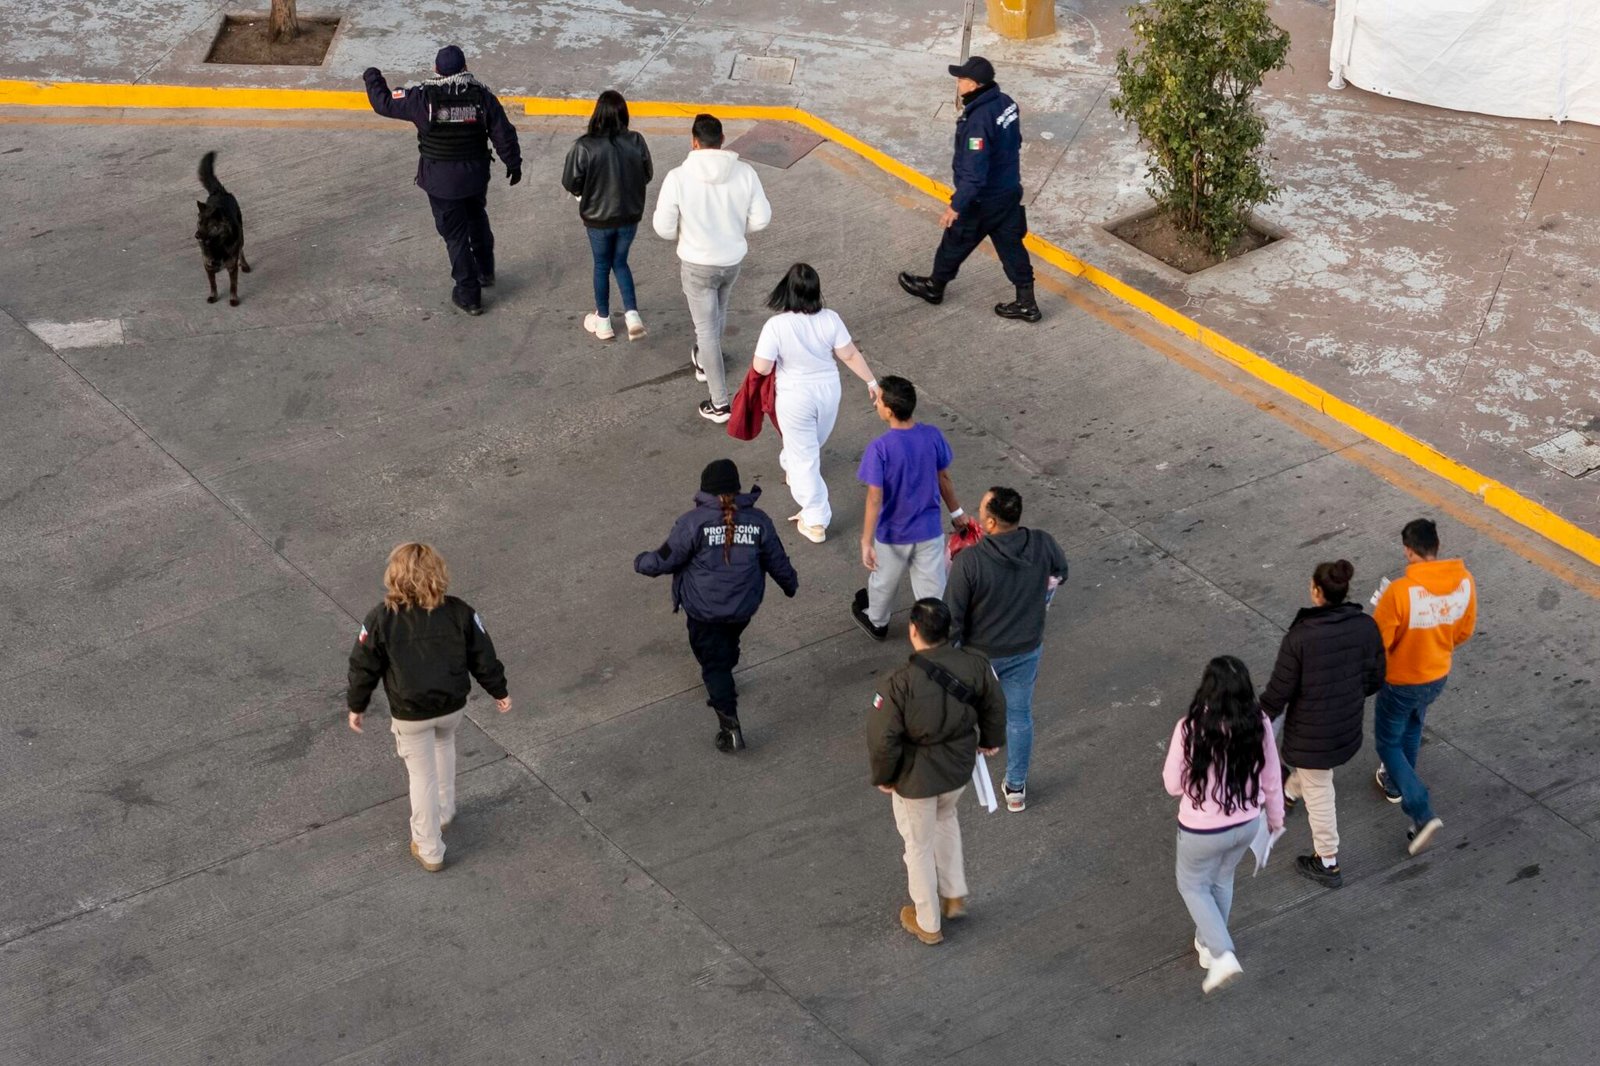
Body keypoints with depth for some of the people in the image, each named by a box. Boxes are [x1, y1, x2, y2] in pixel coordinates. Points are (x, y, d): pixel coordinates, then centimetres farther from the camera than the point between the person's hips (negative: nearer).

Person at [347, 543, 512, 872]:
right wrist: (499, 691, 14)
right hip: (452, 706, 3)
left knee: (423, 775, 12)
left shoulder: (381, 620, -20)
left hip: (409, 713, -2)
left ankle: (429, 850, 23)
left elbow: (364, 667, -9)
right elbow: (483, 657, -3)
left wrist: (356, 706, 8)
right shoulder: (459, 613, -14)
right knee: (443, 744, 34)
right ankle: (444, 812, 48)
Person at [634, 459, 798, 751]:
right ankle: (725, 684, 56)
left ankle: (729, 724, -2)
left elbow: (664, 560, -13)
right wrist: (790, 584, 23)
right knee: (728, 648, 31)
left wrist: (641, 563, 9)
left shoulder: (693, 522, -19)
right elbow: (777, 561, 3)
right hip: (743, 607, 4)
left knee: (714, 663, 7)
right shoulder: (758, 521, -8)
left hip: (704, 610, -4)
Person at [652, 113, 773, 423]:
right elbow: (761, 218, -7)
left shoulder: (678, 177, -21)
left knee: (706, 327, 8)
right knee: (718, 311, 30)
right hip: (733, 260, 4)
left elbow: (663, 227, -15)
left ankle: (720, 403, 11)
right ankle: (704, 362, 57)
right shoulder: (744, 172, -13)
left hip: (697, 264, -4)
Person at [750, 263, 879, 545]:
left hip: (796, 398, -4)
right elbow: (850, 355, -7)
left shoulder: (776, 326, -26)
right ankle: (792, 469, 63)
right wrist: (871, 380, 8)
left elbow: (761, 368, -22)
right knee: (811, 444, 32)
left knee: (804, 458, 10)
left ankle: (815, 522, 13)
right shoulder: (830, 320, -16)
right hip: (828, 391, 4)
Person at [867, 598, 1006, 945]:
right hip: (960, 768, 4)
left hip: (916, 778, -4)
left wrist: (883, 777, -3)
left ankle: (928, 923, 36)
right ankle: (954, 896, 44)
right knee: (945, 817, 35)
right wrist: (990, 740, 22)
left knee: (919, 845, 18)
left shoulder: (899, 683, -30)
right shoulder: (974, 664, -16)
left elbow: (882, 739, -23)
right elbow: (995, 705, 2)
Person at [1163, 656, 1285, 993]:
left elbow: (1173, 785, -15)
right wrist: (1275, 816, 15)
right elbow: (1271, 778, -3)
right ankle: (1208, 943, 49)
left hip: (1203, 830, -4)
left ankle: (1222, 955, 10)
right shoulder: (1259, 725, -17)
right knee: (1222, 880, 30)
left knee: (1192, 885, 23)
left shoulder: (1190, 729, -28)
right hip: (1247, 824, 4)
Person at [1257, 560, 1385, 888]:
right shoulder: (1366, 626, -14)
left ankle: (1328, 864, 29)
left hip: (1311, 728, -6)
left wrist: (1263, 716, -1)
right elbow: (1375, 677, -1)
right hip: (1349, 723, 6)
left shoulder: (1300, 637, -29)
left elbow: (1280, 689, -19)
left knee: (1318, 792, 14)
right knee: (1313, 771, 35)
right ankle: (1289, 795, 66)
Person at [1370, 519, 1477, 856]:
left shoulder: (1400, 591, -34)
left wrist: (1381, 610, -2)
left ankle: (1422, 814, 5)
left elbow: (1378, 641, -22)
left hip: (1400, 680, -6)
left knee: (1388, 742, 15)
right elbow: (1464, 632, -1)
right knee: (1412, 728, 32)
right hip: (1438, 676, 6)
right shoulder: (1465, 582, -16)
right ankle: (1395, 783, 54)